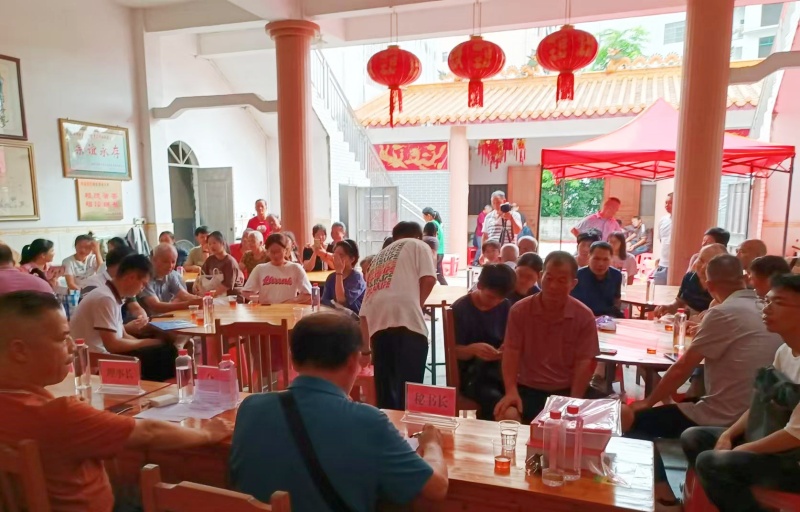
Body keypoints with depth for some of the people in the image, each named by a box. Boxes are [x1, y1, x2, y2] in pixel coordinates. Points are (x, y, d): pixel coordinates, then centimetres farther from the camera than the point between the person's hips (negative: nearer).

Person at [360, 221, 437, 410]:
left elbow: (363, 310, 28)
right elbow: (428, 279, 1)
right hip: (405, 317, -5)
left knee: (385, 387, 12)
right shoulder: (417, 245, 21)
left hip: (377, 321, 6)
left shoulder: (379, 256, 34)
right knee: (409, 386, -5)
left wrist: (364, 347, 31)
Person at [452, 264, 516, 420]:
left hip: (499, 367, 4)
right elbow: (455, 351, -7)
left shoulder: (505, 306, 7)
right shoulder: (460, 308, -7)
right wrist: (473, 349, -28)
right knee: (495, 400, -33)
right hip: (471, 373, -4)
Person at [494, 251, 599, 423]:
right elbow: (511, 353, -6)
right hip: (527, 389, 0)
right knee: (506, 415, -27)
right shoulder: (519, 310, -3)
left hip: (566, 391, 0)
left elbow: (584, 363, -6)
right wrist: (511, 391, -20)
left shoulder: (584, 316, -4)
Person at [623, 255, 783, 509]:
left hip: (725, 418, -9)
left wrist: (648, 402, -1)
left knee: (630, 417, 1)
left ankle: (661, 491, 15)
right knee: (681, 401, 31)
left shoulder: (723, 312, -18)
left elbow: (682, 368, -13)